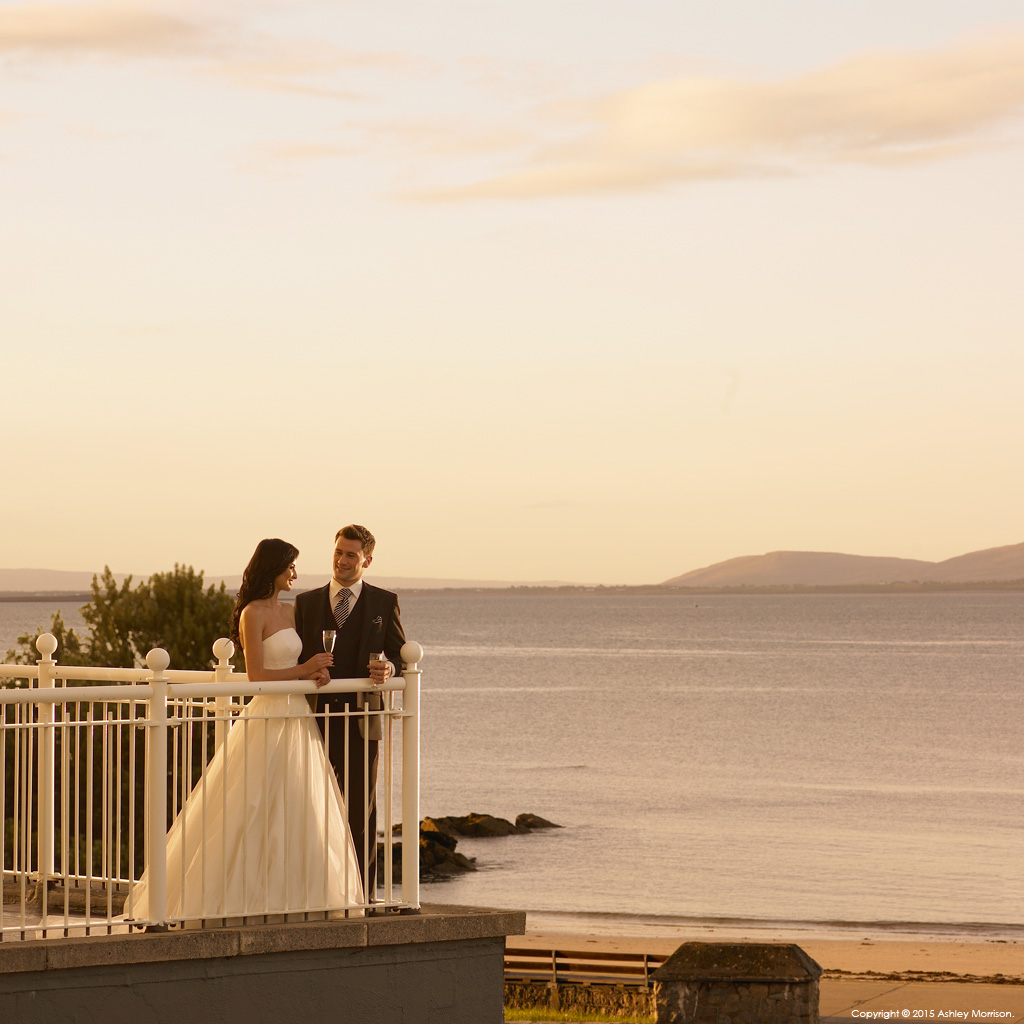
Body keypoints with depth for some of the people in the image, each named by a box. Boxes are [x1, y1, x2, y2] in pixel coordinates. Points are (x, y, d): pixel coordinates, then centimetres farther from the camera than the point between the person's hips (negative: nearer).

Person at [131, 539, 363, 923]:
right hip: (268, 720, -8)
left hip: (297, 718, 8)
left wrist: (313, 672, -2)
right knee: (256, 812, -6)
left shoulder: (288, 611, 14)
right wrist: (304, 670, -10)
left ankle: (287, 891, 13)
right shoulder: (253, 613, -10)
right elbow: (257, 674, -15)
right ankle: (238, 892, -1)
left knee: (298, 812, 7)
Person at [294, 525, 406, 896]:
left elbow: (400, 655, 6)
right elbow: (295, 661, 13)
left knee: (361, 811, 0)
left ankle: (362, 894, 5)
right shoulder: (306, 602, 12)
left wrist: (389, 669, -17)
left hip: (361, 720, -2)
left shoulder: (384, 602, 8)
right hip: (316, 721, 2)